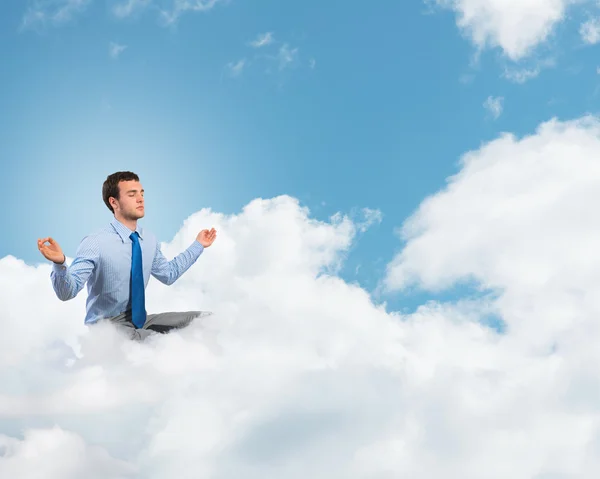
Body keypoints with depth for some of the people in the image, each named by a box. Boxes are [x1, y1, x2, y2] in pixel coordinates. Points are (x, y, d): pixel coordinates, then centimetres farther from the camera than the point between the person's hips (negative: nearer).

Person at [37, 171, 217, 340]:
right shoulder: (95, 243, -17)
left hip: (140, 320, 8)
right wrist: (59, 263, -42)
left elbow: (168, 274, 23)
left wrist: (198, 245, 21)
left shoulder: (149, 240, 5)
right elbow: (67, 292, -23)